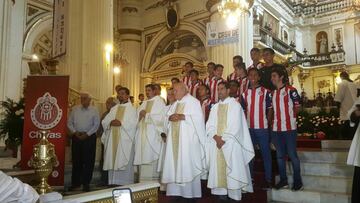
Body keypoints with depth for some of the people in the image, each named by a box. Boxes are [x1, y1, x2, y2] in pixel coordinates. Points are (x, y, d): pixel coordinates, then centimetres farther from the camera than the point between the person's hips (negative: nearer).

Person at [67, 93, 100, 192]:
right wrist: (74, 132, -6)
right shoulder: (75, 109, 6)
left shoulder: (94, 111, -1)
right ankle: (76, 183, 20)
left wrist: (87, 134, -11)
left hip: (89, 137, -2)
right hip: (76, 136, 2)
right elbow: (70, 122, 8)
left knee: (88, 161, 2)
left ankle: (86, 183, 14)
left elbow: (96, 125, -3)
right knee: (76, 160, 8)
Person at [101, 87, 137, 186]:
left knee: (124, 162, -5)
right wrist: (111, 122, -10)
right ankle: (113, 183, 11)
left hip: (125, 140, -5)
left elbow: (133, 124, -9)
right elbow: (104, 121, 10)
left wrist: (121, 123, -17)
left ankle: (125, 184, -1)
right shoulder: (114, 108, 18)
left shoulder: (131, 109, 4)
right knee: (112, 162, 4)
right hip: (113, 139, 5)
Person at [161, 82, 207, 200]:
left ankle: (190, 193, 4)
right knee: (174, 164, 6)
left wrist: (182, 117, -20)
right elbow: (167, 116, 15)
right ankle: (176, 191, 14)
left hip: (188, 138, -7)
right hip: (175, 138, 7)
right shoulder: (175, 104, 19)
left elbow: (198, 117, -13)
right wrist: (170, 117, -8)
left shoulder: (193, 102, -2)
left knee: (187, 165, -5)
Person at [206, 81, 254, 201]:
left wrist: (223, 139, -14)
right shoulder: (215, 107, 14)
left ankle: (234, 196, 5)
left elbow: (235, 126, -10)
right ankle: (221, 194, 12)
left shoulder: (235, 105, -1)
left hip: (230, 144, -5)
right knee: (218, 169, 4)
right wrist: (216, 137, -10)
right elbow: (210, 125, 7)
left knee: (232, 171, -3)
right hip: (216, 143, 5)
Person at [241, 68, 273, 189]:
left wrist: (268, 124, -5)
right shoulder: (245, 94, 10)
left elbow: (269, 109, 0)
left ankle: (268, 180, 11)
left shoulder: (265, 92, -1)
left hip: (262, 127, -4)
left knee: (265, 153, 2)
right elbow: (243, 111, 12)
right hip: (249, 128, 4)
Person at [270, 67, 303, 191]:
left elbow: (297, 107, -2)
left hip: (289, 128, -6)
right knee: (280, 156, 11)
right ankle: (283, 181, 21)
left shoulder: (290, 90, -4)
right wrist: (271, 121, 8)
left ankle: (298, 182, 9)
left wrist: (290, 117, -2)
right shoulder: (272, 93, 14)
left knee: (292, 155, -2)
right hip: (276, 128, 6)